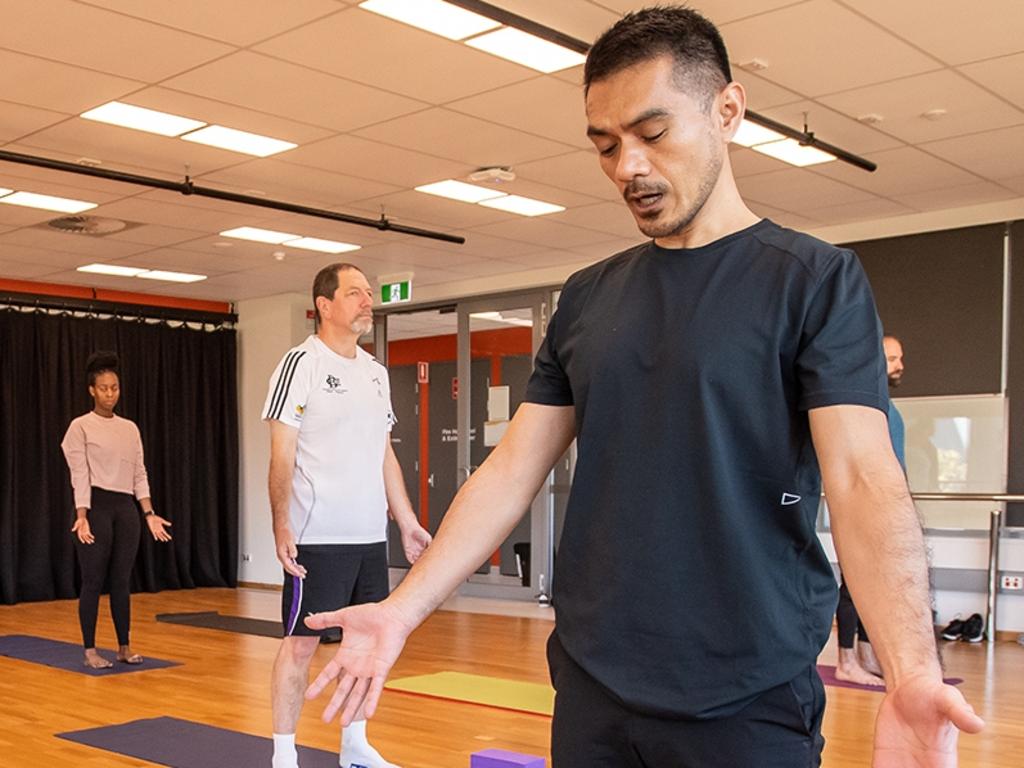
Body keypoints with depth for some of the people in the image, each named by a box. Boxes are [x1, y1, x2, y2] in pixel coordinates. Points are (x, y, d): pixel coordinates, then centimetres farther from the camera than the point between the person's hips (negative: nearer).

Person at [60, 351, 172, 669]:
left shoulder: (130, 428, 12)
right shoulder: (80, 427, -4)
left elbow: (139, 474, 11)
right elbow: (80, 475, -11)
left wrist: (149, 515, 3)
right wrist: (81, 517, -21)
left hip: (126, 508, 5)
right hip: (97, 506, -5)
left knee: (122, 581, 9)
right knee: (93, 581, 0)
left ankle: (124, 647, 17)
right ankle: (90, 650, 9)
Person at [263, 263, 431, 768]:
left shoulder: (375, 371, 13)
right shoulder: (302, 363, -7)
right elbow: (282, 454, -11)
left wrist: (407, 521, 14)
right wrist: (281, 526, -19)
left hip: (371, 535, 7)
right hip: (318, 536, -7)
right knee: (301, 641, 0)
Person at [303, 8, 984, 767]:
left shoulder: (816, 278, -7)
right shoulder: (586, 297, 8)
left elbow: (862, 476, -17)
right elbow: (512, 471, 7)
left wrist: (911, 671, -32)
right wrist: (403, 609, 0)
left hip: (748, 697, -4)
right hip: (590, 684, 5)